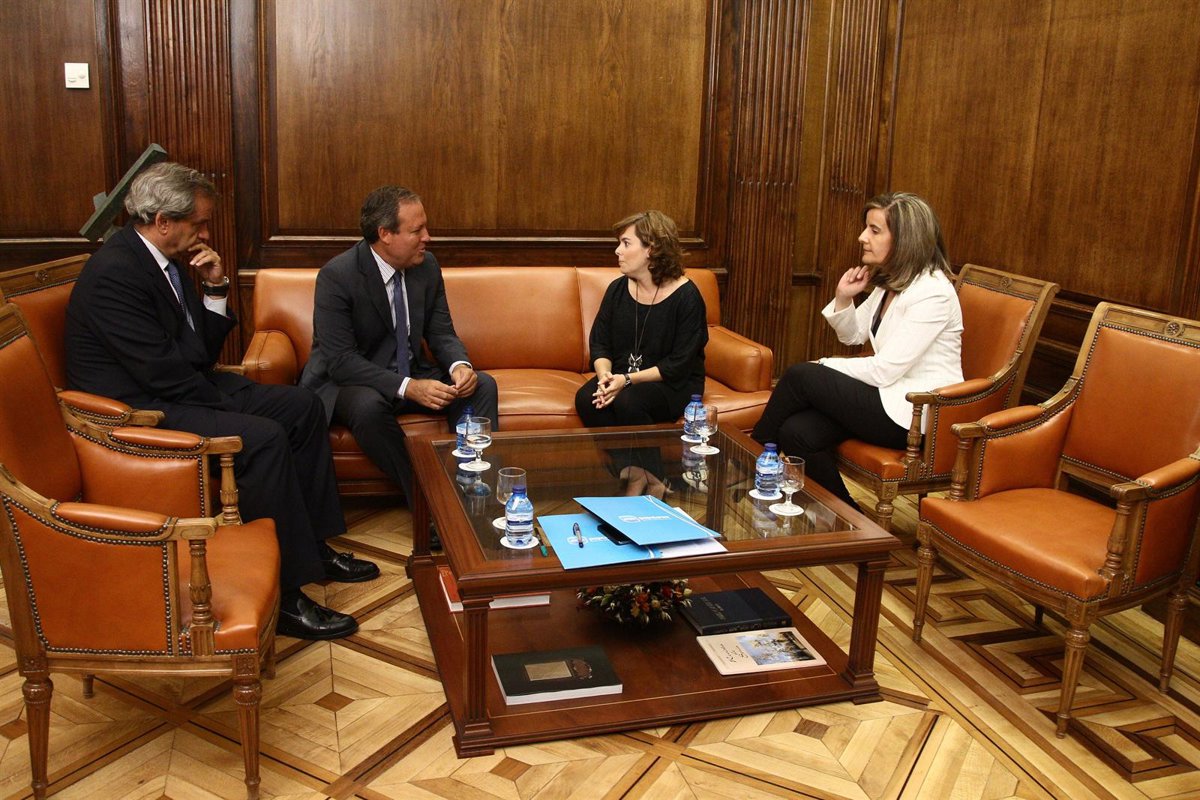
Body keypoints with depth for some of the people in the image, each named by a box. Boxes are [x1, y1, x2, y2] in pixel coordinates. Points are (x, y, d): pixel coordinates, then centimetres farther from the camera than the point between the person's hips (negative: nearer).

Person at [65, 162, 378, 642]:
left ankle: (312, 544, 12)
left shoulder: (167, 261, 9)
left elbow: (202, 353, 10)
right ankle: (284, 596, -21)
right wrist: (231, 407, -13)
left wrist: (216, 290, -4)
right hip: (139, 411, -10)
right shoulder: (115, 274, -21)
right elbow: (163, 372, -23)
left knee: (303, 407, 5)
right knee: (264, 437, -29)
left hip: (180, 391, 10)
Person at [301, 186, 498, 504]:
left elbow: (442, 333, 4)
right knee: (369, 405, -38)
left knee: (482, 386, -15)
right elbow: (341, 361, -24)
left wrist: (460, 365, -20)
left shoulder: (427, 266, -2)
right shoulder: (336, 275, -20)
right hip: (346, 382, -5)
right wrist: (408, 388, -34)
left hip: (412, 376, 6)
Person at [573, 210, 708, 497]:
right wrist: (605, 375, -18)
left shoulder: (686, 296, -14)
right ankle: (633, 473, -20)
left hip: (674, 385, -5)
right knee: (586, 399, -25)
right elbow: (599, 342, 5)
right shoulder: (618, 289, 4)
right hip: (621, 376, 5)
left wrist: (628, 380, -26)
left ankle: (650, 479, -15)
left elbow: (679, 364, -17)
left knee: (628, 401, -35)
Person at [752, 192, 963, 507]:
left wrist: (824, 366, -7)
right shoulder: (890, 282, 10)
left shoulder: (932, 292, -18)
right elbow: (853, 335, 20)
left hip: (914, 414, -8)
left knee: (800, 377, -17)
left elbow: (883, 371, -21)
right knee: (797, 432, -15)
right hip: (889, 396, 8)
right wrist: (843, 298, 0)